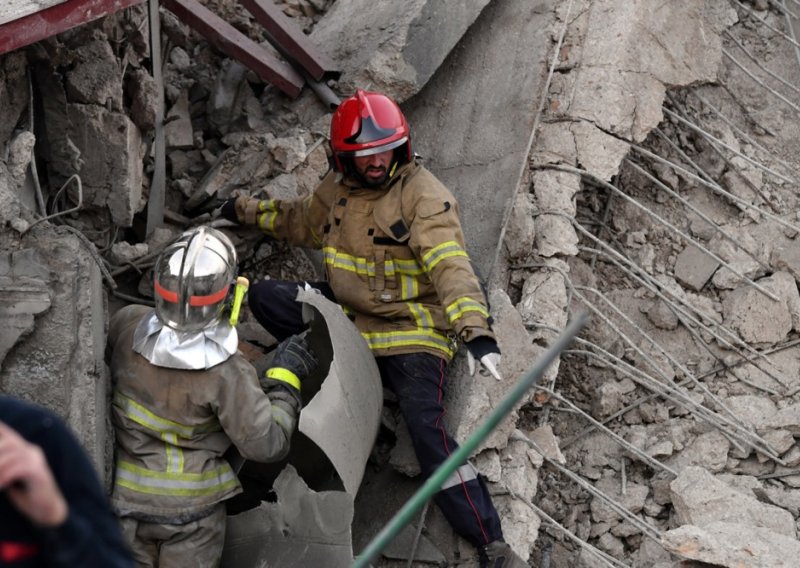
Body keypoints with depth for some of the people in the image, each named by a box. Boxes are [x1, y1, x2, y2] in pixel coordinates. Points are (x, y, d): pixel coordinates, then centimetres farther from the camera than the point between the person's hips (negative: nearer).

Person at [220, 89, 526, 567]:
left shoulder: (424, 195, -16)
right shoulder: (338, 187, 4)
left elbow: (451, 267, -28)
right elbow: (305, 222, 27)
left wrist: (477, 330, -41)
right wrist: (249, 211, 30)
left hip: (410, 326, -6)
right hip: (349, 312, 6)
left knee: (427, 428, -21)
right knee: (264, 296, -9)